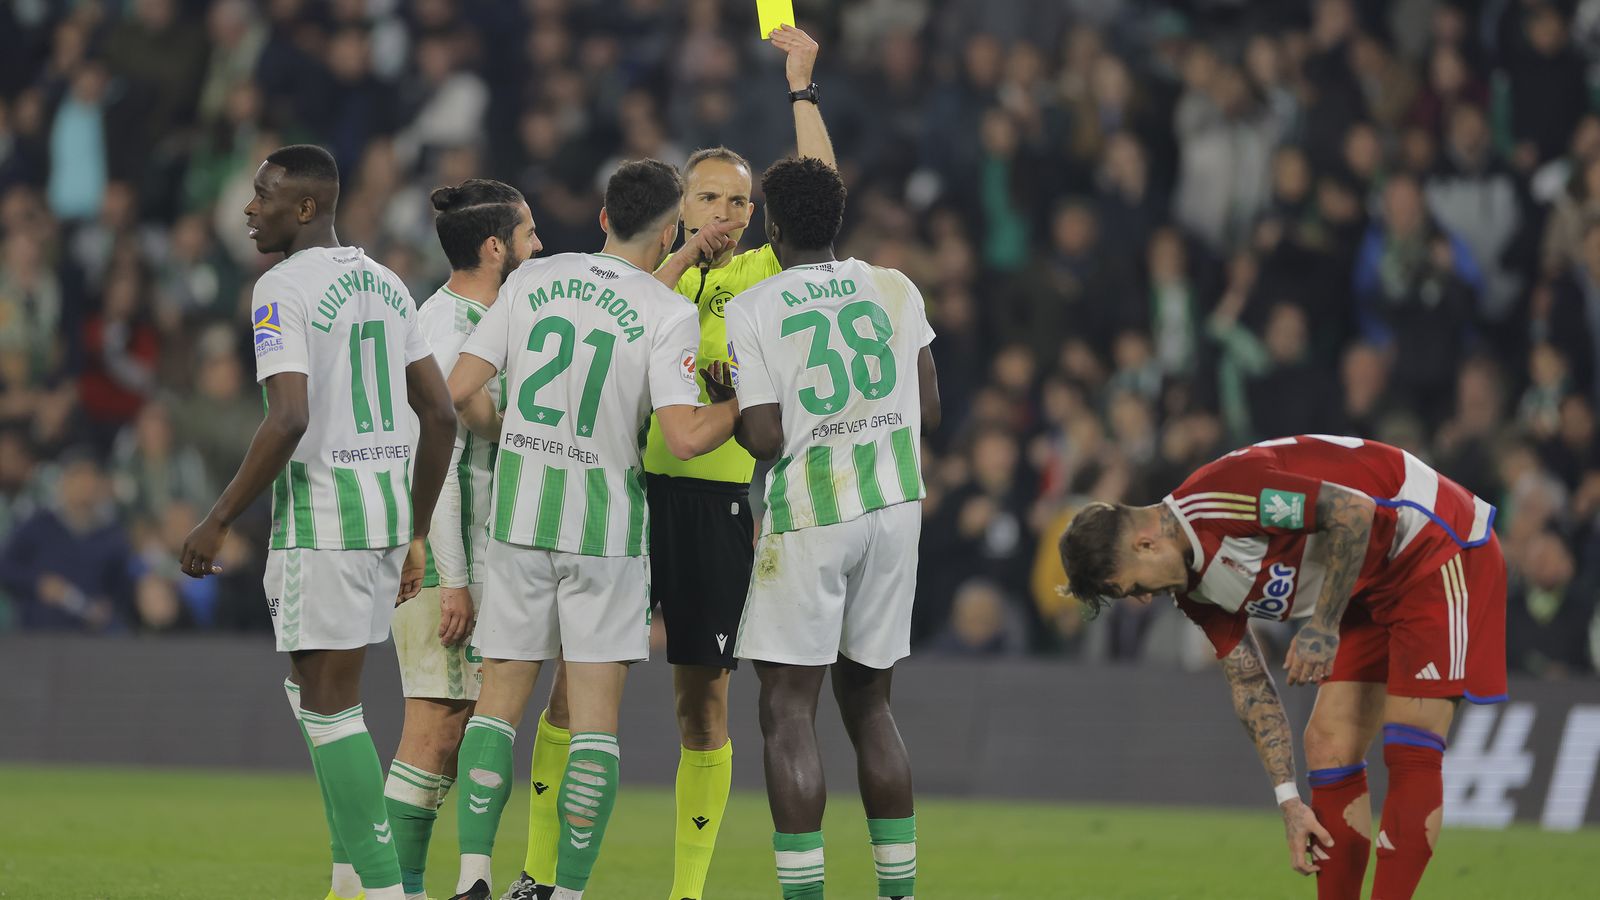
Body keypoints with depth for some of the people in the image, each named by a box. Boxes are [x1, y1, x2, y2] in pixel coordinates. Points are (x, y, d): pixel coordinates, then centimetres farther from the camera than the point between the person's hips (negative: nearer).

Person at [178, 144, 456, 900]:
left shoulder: (283, 289, -11)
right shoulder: (386, 285, 14)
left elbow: (289, 419, -22)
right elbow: (440, 416, 14)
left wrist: (217, 522, -15)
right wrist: (415, 536, 21)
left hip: (318, 511, -8)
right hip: (389, 503, 8)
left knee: (330, 703, -4)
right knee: (312, 689, 17)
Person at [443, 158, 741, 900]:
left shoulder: (532, 281, 2)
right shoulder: (669, 314, -9)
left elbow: (461, 391, 1)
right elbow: (685, 437, -17)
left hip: (518, 513, 3)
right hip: (606, 526, -3)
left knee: (499, 700, 10)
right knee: (594, 717, 3)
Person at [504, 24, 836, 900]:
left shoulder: (764, 277, 6)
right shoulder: (647, 272, 12)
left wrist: (802, 88, -7)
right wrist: (687, 255, -13)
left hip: (716, 499, -1)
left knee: (703, 698, 2)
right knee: (575, 681, 0)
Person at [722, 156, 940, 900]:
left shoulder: (751, 312, -7)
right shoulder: (895, 291, 5)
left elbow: (765, 439, -11)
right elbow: (927, 410, 7)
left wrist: (724, 402, 8)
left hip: (807, 516, -5)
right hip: (895, 506, 5)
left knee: (789, 708, -1)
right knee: (868, 702, 15)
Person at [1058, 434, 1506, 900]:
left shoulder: (1222, 495, -26)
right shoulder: (1195, 587, 2)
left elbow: (1354, 512, -28)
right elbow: (1250, 686, 7)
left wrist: (1324, 624, -22)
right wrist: (1289, 799, 2)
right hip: (1372, 589, 10)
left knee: (1410, 752, -15)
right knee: (1329, 748, 4)